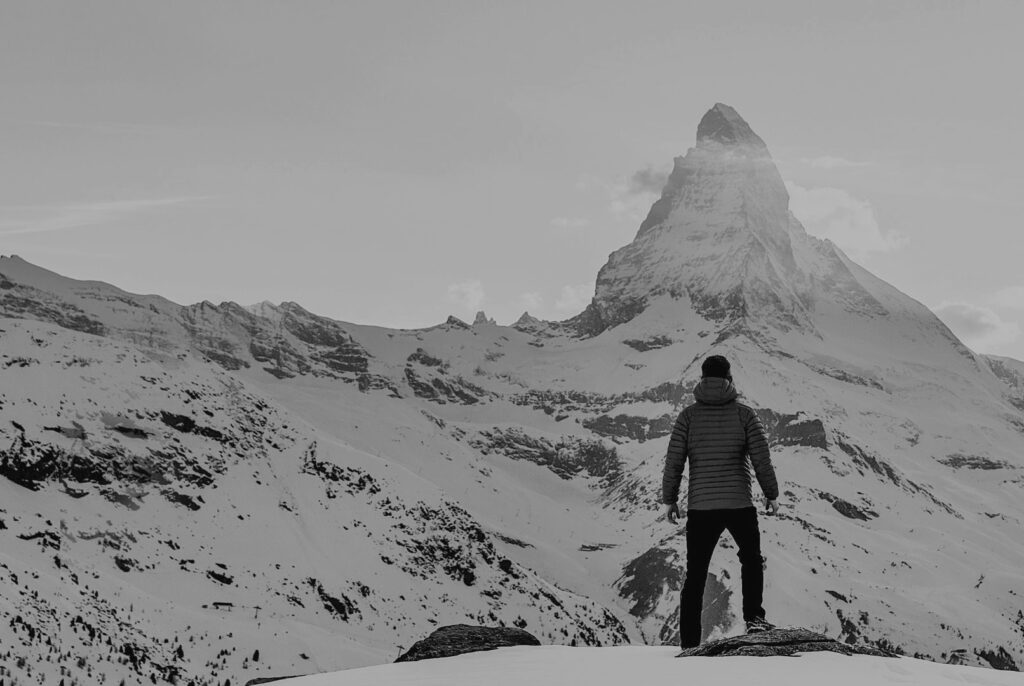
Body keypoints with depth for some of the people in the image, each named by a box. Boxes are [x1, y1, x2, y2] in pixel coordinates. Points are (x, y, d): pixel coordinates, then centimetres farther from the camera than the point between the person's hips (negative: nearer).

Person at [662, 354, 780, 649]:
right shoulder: (744, 414, -2)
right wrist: (772, 494, 9)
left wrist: (669, 500, 8)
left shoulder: (688, 416, 0)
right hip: (740, 505, -1)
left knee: (695, 576, 9)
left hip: (700, 508, 1)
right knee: (751, 558, 26)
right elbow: (762, 459, -4)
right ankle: (753, 616, 12)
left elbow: (673, 461, -3)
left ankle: (689, 643, 8)